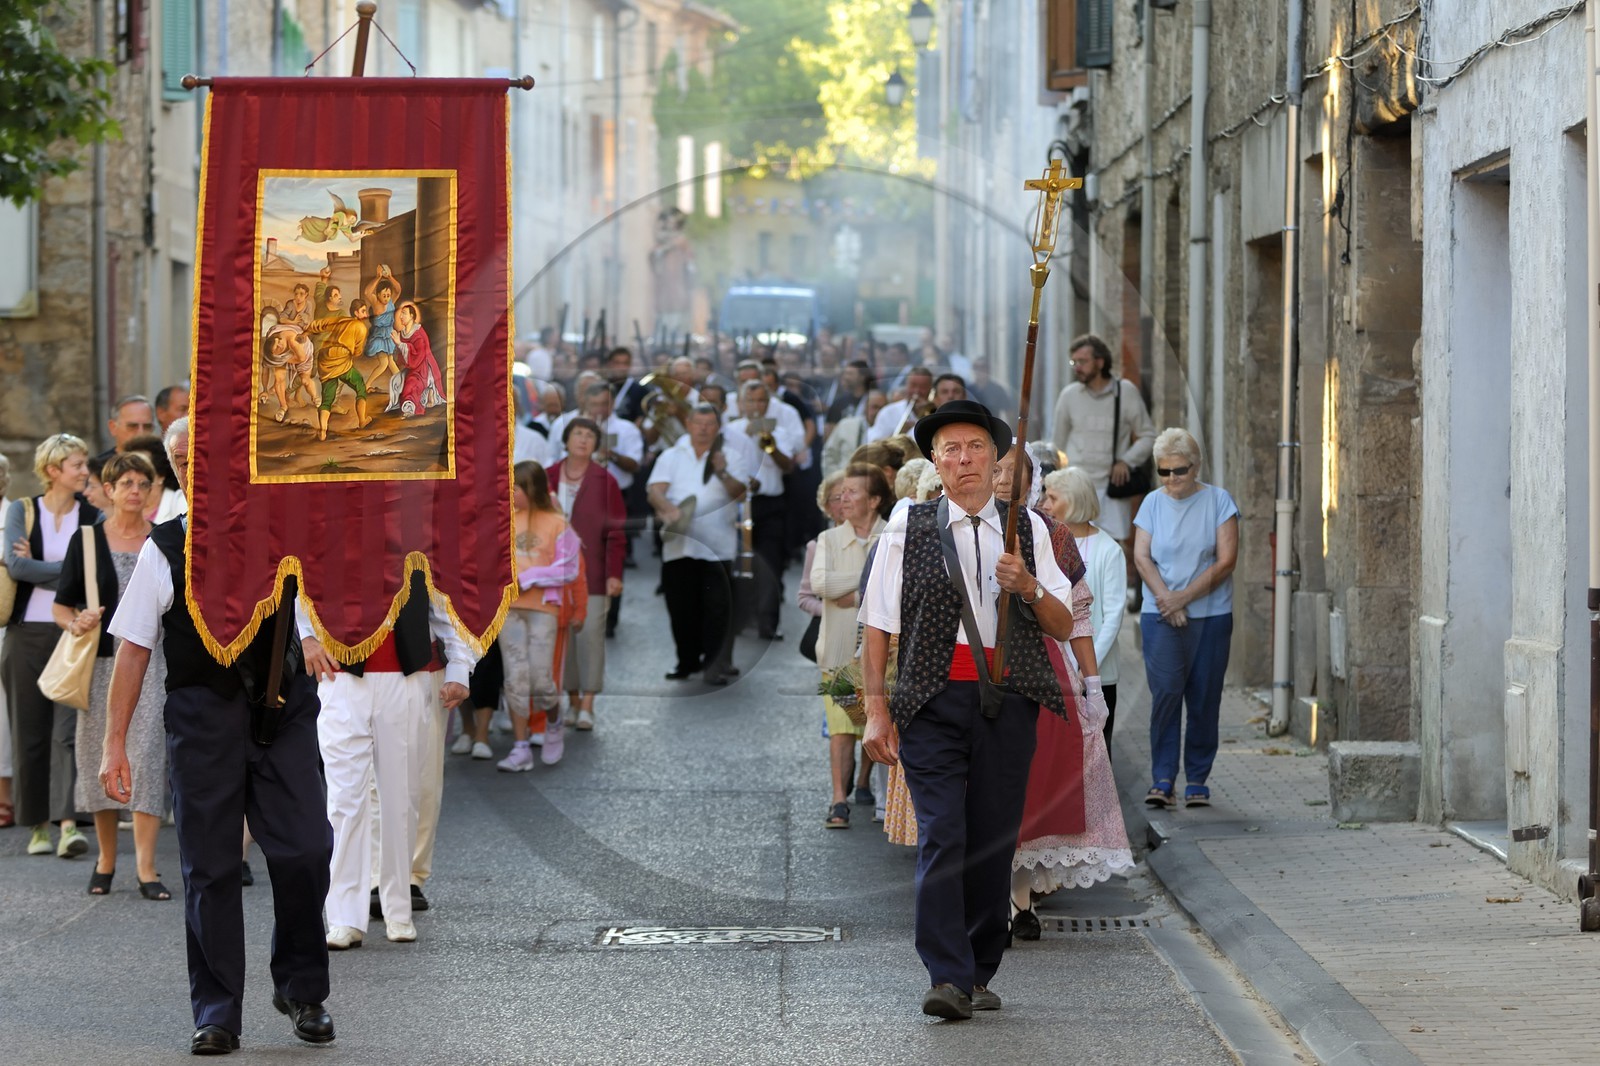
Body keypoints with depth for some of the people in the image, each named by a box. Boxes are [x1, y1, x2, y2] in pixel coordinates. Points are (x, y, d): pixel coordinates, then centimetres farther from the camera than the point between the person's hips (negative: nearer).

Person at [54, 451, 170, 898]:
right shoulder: (86, 541, 5)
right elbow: (61, 605, 7)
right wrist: (76, 623, -14)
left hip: (151, 662, -1)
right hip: (101, 663, 1)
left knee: (147, 756, -13)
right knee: (99, 760, 4)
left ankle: (146, 869, -15)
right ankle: (106, 859, 22)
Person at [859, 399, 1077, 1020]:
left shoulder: (1028, 529, 12)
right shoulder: (908, 531, 6)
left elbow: (1063, 627, 11)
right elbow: (877, 627, 6)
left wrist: (1029, 587, -9)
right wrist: (877, 710, -1)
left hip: (1009, 698, 2)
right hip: (935, 698, -2)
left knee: (994, 840, 4)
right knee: (942, 835, -13)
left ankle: (979, 974, 15)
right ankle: (947, 978, -16)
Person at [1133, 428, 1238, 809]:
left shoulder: (1219, 501, 1)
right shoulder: (1153, 503, 7)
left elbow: (1226, 560, -5)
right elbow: (1141, 556, 1)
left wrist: (1185, 597, -11)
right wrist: (1166, 598, -13)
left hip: (1211, 616, 0)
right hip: (1161, 617, 1)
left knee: (1204, 698, 1)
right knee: (1165, 692, -11)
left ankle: (1197, 779, 9)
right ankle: (1162, 779, -9)